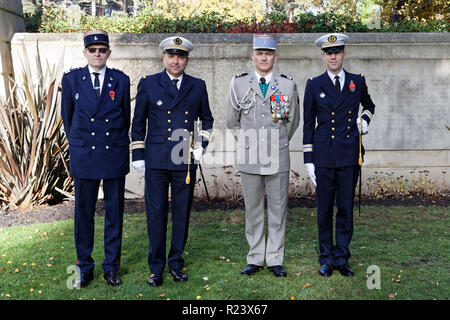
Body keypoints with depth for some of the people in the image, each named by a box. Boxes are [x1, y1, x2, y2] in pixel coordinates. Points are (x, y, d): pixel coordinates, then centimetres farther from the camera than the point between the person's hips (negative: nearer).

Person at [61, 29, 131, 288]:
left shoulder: (121, 80, 2)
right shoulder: (71, 79, 2)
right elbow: (67, 116, 11)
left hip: (115, 156, 0)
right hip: (83, 157, 0)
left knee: (114, 213, 7)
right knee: (84, 213, 6)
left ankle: (112, 266, 20)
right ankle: (85, 267, 19)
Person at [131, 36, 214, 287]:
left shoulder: (198, 86, 7)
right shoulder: (148, 84, 4)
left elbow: (207, 119, 19)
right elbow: (138, 122, 8)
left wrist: (201, 143, 5)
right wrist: (138, 154, 4)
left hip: (186, 161, 1)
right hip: (156, 160, -1)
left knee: (182, 213, 8)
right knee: (156, 214, 2)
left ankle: (176, 263, 23)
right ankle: (156, 268, 15)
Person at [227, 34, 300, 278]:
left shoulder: (287, 85, 4)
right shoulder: (239, 83, 4)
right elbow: (232, 121, 13)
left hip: (278, 158, 0)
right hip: (249, 157, 0)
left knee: (278, 209, 4)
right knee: (253, 209, 7)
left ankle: (275, 260, 15)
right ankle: (255, 259, 17)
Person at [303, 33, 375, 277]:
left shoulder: (357, 82, 7)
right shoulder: (314, 85, 3)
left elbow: (369, 105, 28)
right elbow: (308, 125, 4)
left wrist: (364, 119, 5)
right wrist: (308, 160, -1)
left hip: (350, 155, 1)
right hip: (324, 155, -1)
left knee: (346, 208, 5)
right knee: (324, 209, 5)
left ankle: (341, 257, 17)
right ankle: (326, 258, 18)